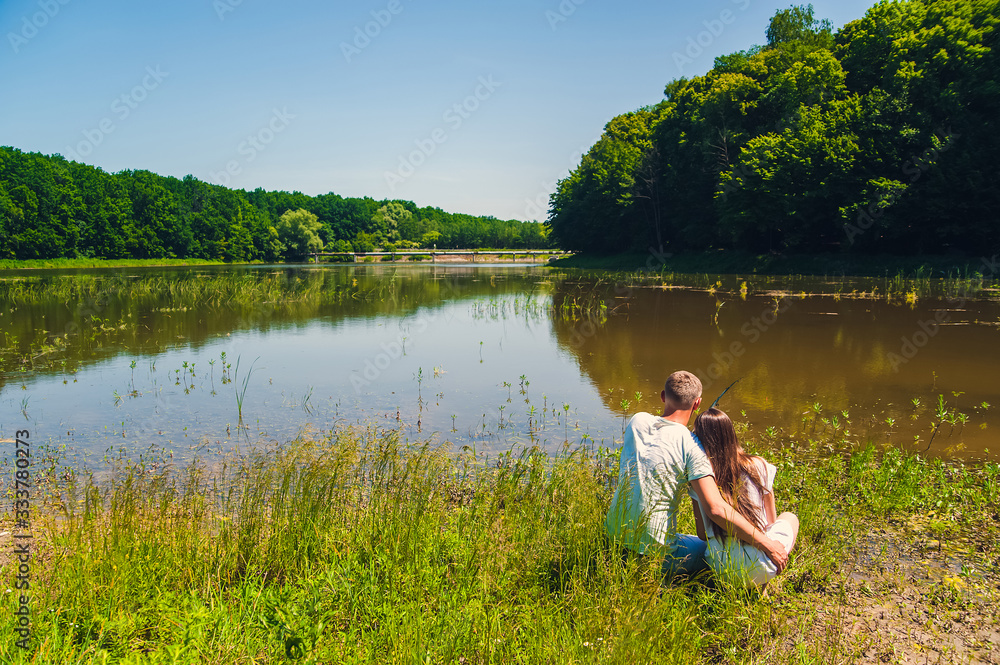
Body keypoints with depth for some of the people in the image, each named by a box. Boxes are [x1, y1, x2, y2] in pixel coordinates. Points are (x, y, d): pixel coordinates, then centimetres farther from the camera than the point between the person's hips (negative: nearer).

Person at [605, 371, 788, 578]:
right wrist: (766, 543, -13)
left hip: (614, 536, 6)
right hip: (654, 551, -6)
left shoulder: (637, 421, 1)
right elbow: (716, 509, -22)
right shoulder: (691, 445, -16)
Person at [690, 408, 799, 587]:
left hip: (719, 570, 2)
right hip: (760, 570, -2)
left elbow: (702, 534, 1)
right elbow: (771, 522, 6)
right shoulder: (759, 466, -6)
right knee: (789, 518, 29)